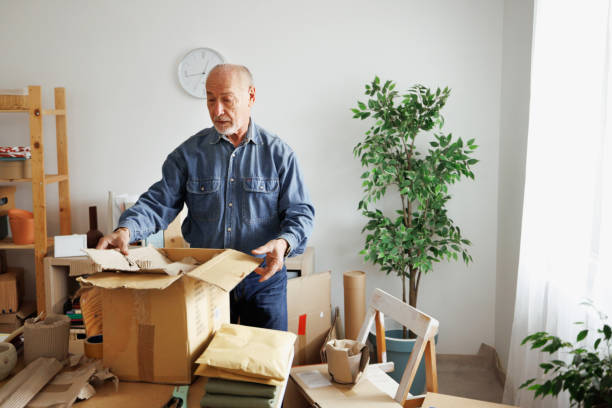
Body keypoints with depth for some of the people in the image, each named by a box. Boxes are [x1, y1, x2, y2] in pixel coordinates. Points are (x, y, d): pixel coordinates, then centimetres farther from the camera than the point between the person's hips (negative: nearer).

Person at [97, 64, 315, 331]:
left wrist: (283, 243, -24)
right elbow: (159, 202, -3)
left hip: (264, 279, -1)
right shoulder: (189, 153, 2)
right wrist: (126, 230, -22)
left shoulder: (278, 153, -1)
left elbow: (300, 212, -3)